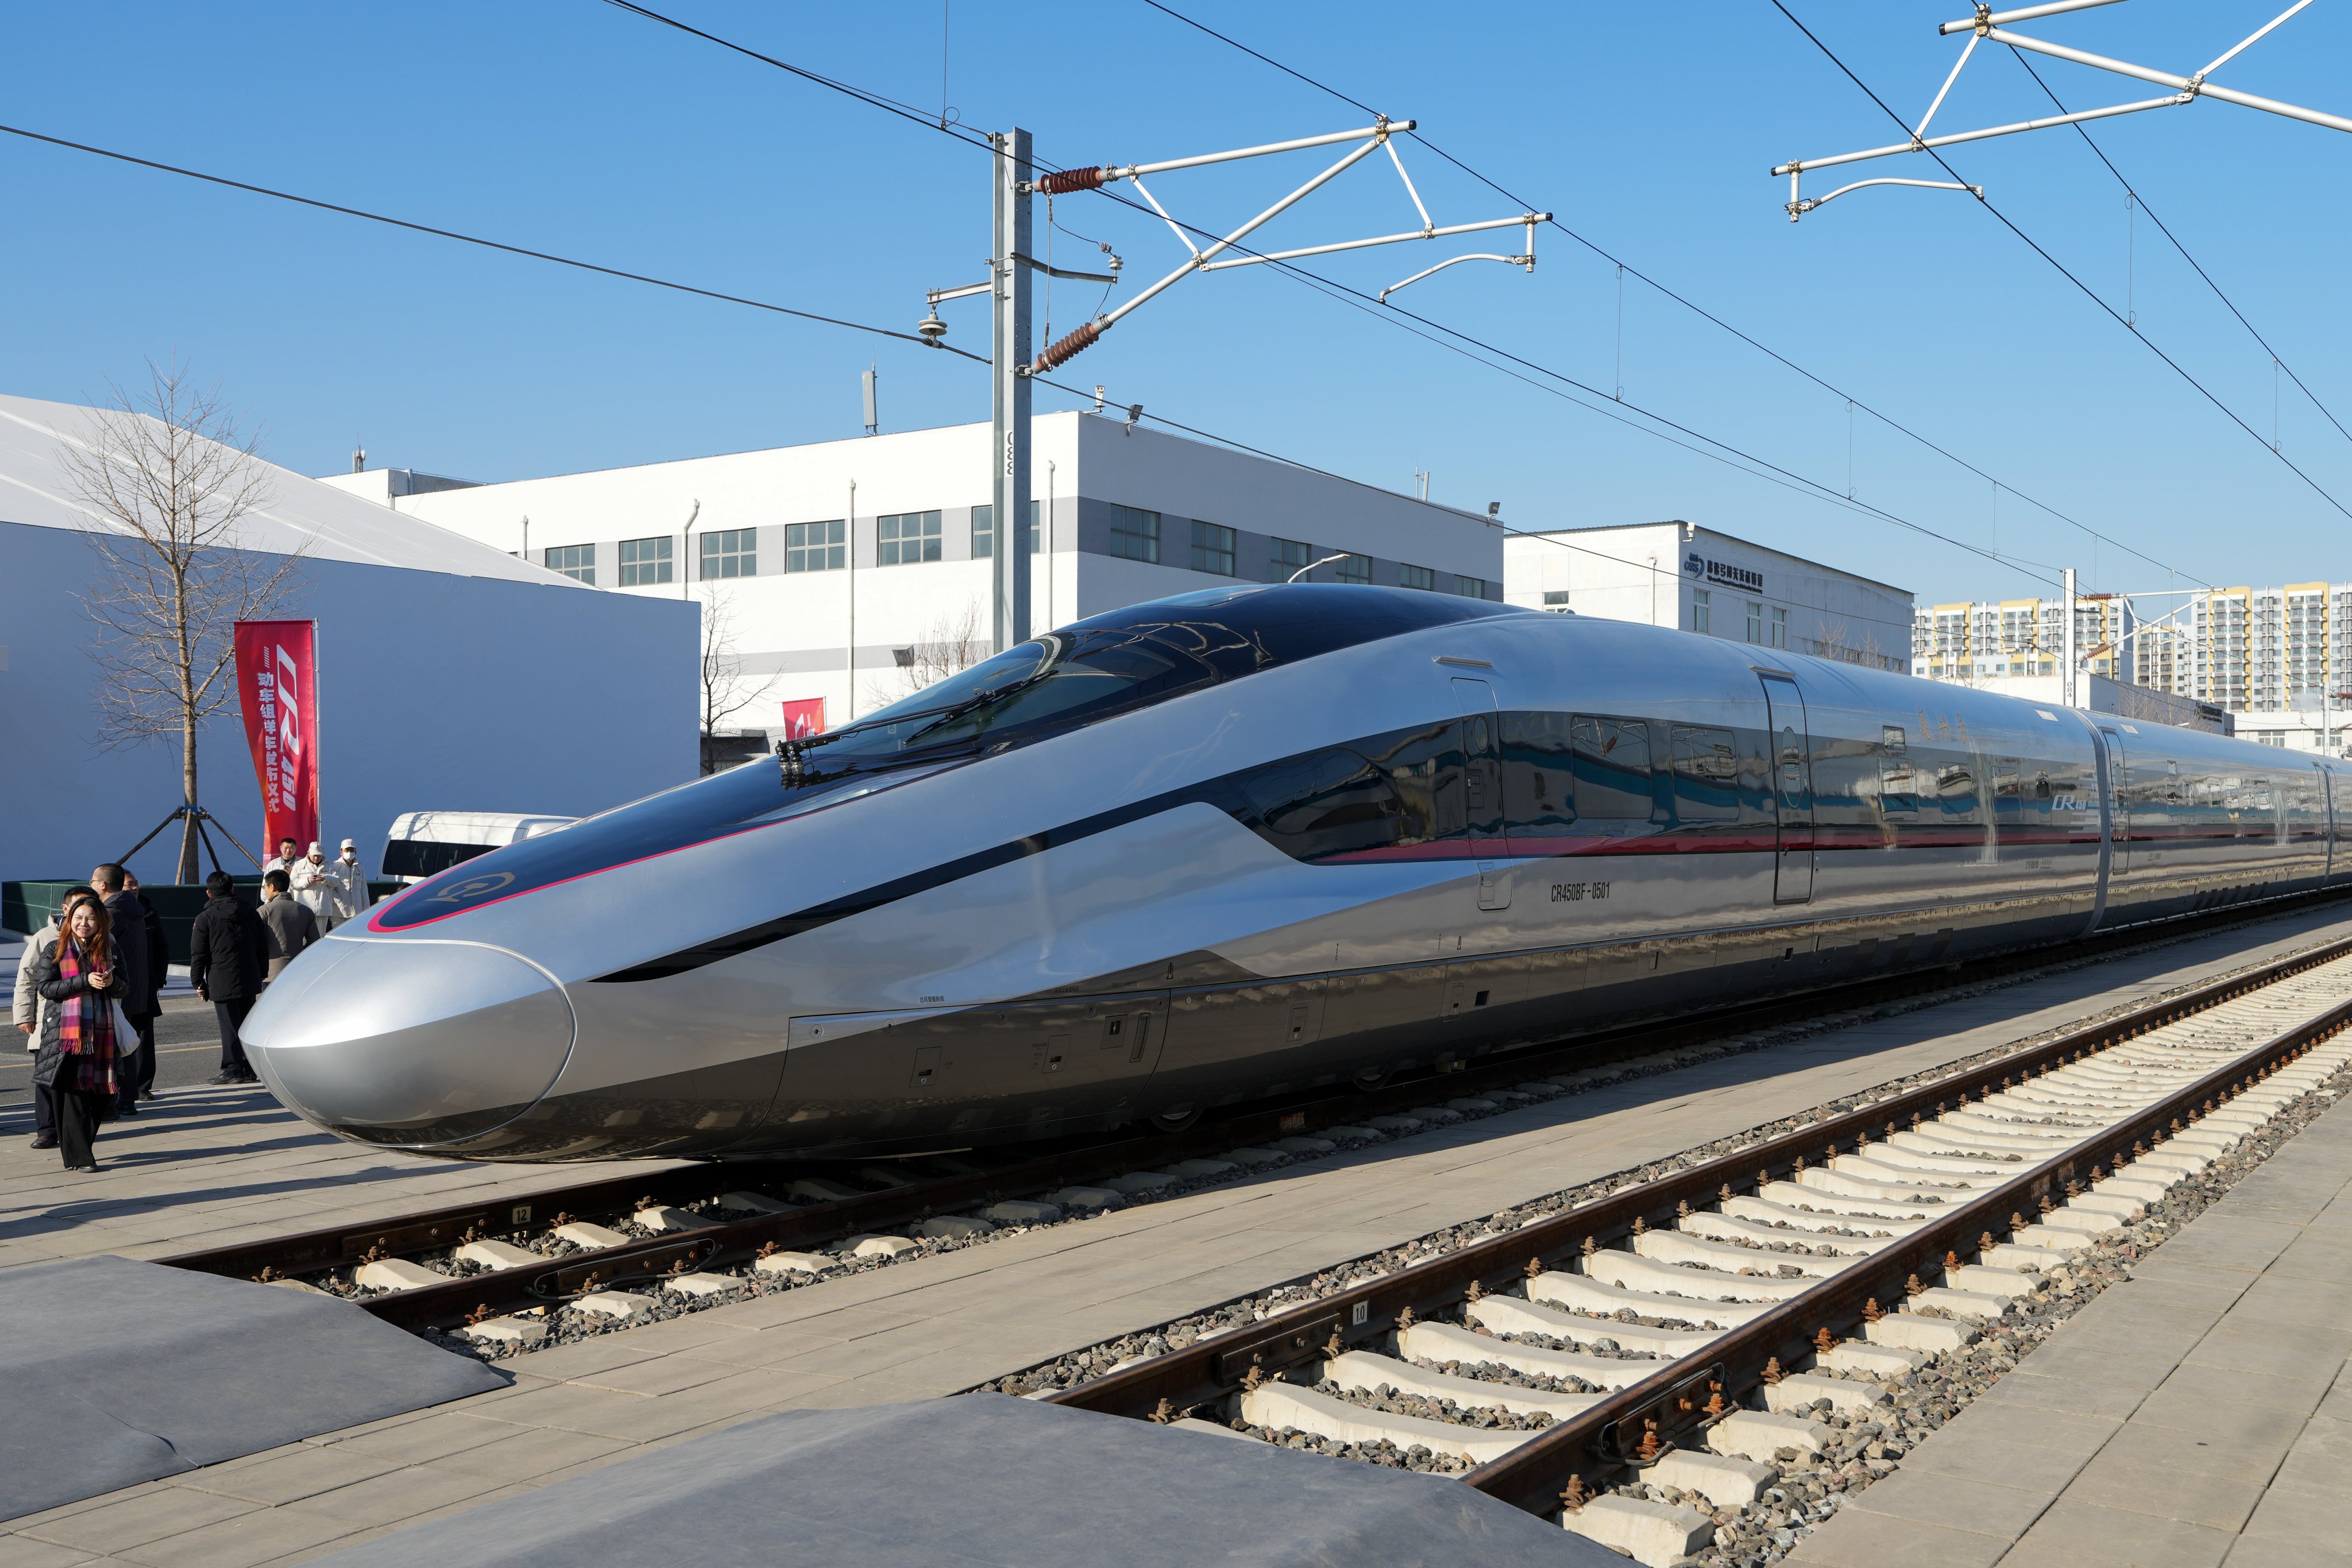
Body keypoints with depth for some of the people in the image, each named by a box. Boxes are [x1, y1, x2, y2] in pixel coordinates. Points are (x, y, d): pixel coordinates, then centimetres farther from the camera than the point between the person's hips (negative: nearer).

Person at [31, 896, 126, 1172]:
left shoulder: (109, 950, 12)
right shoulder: (54, 950, 3)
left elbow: (121, 990, 13)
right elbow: (46, 987, -7)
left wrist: (112, 981, -10)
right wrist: (85, 981, -17)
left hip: (101, 1031, 3)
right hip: (64, 1031, -3)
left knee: (100, 1093, 2)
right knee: (72, 1093, -6)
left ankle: (75, 1146, 21)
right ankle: (78, 1156, -2)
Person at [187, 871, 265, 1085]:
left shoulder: (205, 918, -6)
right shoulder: (250, 914, 8)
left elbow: (198, 954, -6)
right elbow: (262, 946, 13)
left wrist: (198, 982, 4)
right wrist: (259, 976, 21)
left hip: (222, 983, -5)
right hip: (249, 980, 5)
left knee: (229, 1025, -1)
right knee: (247, 1023, 11)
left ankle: (233, 1068, 1)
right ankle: (249, 1068, 15)